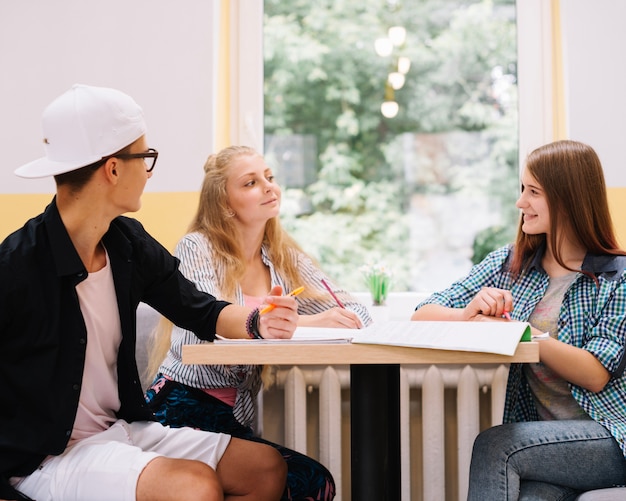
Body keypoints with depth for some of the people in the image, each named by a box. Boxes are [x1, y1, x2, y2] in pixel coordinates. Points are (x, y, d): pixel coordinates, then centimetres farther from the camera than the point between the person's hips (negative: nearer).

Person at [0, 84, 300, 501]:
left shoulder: (129, 244, 1)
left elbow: (202, 311, 9)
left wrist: (257, 322, -12)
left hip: (123, 428, 8)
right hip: (47, 455, -7)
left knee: (267, 466, 0)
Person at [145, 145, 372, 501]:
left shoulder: (284, 257, 12)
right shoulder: (197, 248, -3)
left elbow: (355, 311, 6)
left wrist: (344, 321, -19)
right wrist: (306, 322, -29)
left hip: (236, 418, 5)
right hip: (182, 407, -5)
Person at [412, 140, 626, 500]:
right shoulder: (510, 264, 9)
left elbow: (595, 375, -14)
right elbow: (423, 315, 3)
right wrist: (468, 315, -18)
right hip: (544, 436, 3)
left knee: (494, 446, -26)